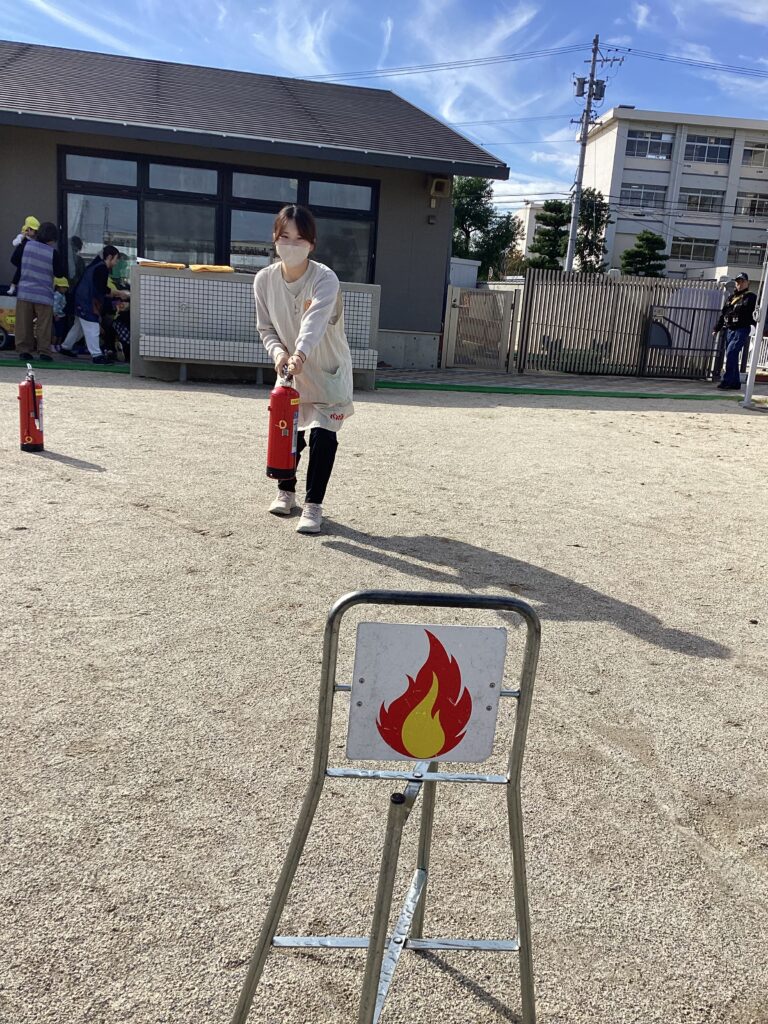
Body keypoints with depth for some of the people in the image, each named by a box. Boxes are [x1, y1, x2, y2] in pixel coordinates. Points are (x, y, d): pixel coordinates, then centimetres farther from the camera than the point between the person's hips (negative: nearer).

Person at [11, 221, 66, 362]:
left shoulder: (25, 245, -3)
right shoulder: (53, 253, -13)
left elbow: (14, 260, 10)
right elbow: (60, 273, -4)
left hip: (24, 292, 3)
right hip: (44, 295, -3)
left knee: (24, 324, 9)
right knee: (44, 325, 5)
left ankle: (23, 350, 9)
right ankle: (44, 352, 3)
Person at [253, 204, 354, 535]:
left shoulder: (325, 279, -23)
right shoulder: (264, 279, -9)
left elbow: (315, 321, -42)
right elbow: (265, 327, -1)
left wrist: (301, 353, -60)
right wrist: (278, 351, -23)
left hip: (329, 373, -4)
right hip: (290, 372, 4)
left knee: (322, 435, -13)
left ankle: (313, 504, 2)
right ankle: (285, 490, 34)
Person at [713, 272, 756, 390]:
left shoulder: (751, 297, 0)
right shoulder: (732, 297, 19)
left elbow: (754, 313, -9)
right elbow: (723, 314, 23)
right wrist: (717, 329, 20)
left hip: (742, 330, -7)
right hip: (729, 330, 7)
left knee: (731, 353, -20)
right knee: (732, 357, 8)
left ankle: (727, 381, -21)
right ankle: (735, 383, 15)